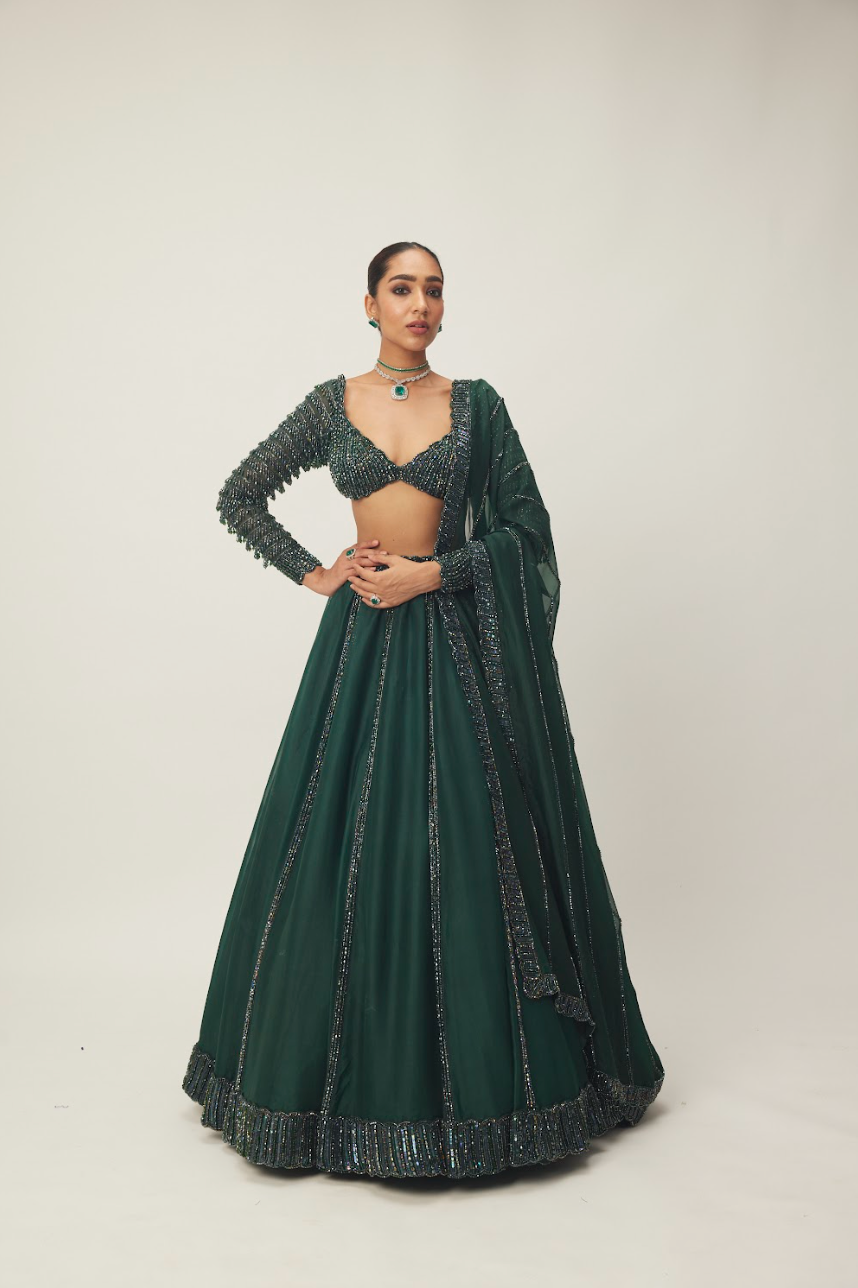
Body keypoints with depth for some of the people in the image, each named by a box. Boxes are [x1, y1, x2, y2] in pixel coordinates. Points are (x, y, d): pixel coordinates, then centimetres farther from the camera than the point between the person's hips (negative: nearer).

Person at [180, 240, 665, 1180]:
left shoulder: (476, 403, 5)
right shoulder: (332, 403, 7)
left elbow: (525, 523, 1)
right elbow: (239, 498, 13)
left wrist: (434, 572, -11)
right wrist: (312, 574, 2)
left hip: (456, 637, -1)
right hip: (361, 637, 1)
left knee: (468, 843, 1)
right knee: (347, 840, 2)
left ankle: (482, 1064, 16)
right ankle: (355, 1066, 19)